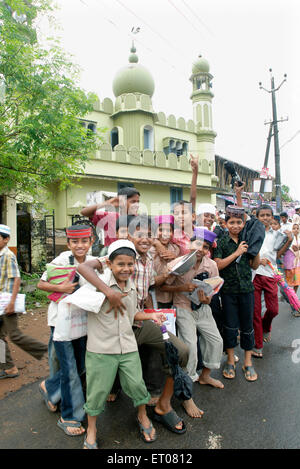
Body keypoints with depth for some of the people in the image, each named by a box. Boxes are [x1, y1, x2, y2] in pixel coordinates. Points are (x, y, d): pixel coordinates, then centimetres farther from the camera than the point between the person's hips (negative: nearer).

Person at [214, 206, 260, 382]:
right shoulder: (221, 243, -3)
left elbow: (255, 266, 7)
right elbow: (218, 265, -13)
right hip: (228, 290, -2)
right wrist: (237, 252, -16)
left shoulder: (247, 241, 4)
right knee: (230, 325, 6)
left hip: (247, 288, 2)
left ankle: (248, 362, 25)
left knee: (247, 325, 9)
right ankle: (230, 361, 24)